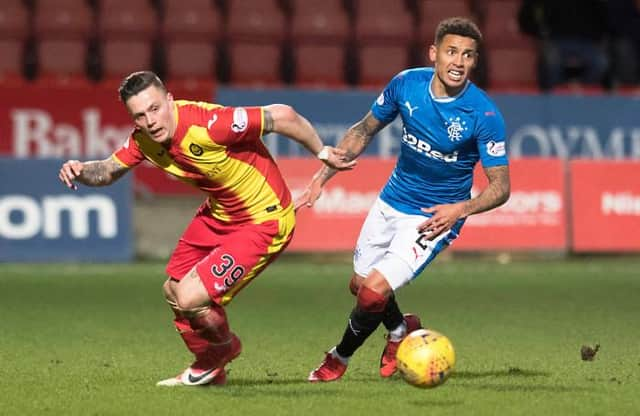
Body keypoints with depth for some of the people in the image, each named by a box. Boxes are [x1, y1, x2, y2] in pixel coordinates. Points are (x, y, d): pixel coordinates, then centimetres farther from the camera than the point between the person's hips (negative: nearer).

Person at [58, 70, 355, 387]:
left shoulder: (207, 125, -34)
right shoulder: (145, 139, -10)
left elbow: (282, 115, -29)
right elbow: (108, 171, 7)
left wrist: (322, 153, -16)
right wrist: (81, 171, -16)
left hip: (262, 221, -8)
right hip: (217, 214, 8)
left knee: (190, 299, -15)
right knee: (173, 292, 15)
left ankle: (224, 348, 21)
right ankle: (211, 371, 40)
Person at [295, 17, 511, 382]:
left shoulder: (485, 115, -23)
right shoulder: (406, 84, -11)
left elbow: (501, 187, -17)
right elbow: (364, 131, 6)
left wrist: (462, 209, -35)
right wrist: (322, 177, 1)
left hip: (435, 217, -5)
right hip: (392, 202, 5)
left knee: (374, 291, -17)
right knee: (359, 284, 17)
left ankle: (341, 357, 13)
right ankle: (401, 330, 49)